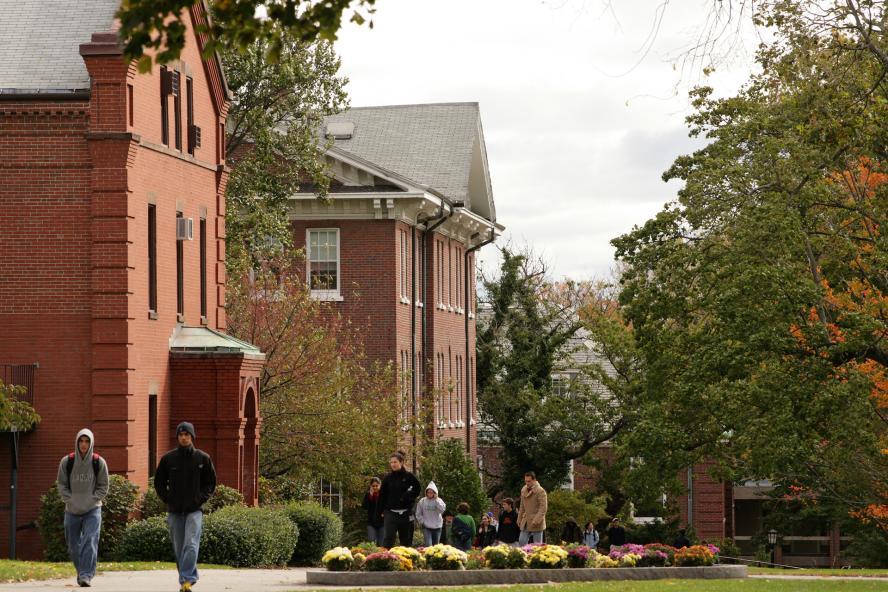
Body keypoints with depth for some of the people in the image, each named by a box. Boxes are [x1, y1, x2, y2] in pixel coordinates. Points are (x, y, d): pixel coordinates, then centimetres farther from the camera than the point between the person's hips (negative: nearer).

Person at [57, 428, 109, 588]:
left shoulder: (99, 462, -3)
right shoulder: (67, 462, 0)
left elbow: (103, 487, 3)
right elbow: (61, 484, 6)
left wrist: (92, 499, -11)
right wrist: (70, 499, -8)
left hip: (92, 510, -2)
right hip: (72, 510, 2)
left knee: (90, 542, -17)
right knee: (73, 545, 9)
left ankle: (86, 575, -22)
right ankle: (81, 572, 27)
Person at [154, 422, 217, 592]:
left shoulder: (203, 458, 2)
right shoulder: (168, 458, 3)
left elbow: (211, 482, 10)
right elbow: (159, 482, 12)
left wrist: (201, 498, -2)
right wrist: (167, 499, 1)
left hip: (195, 509, -2)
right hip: (174, 511, 2)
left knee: (191, 545, -17)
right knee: (179, 548, 7)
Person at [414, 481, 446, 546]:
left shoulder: (438, 501, 0)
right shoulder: (422, 501, 0)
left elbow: (442, 509, -18)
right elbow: (418, 514, 8)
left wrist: (436, 500, -17)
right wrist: (422, 522, -4)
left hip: (437, 527, 2)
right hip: (426, 527, -2)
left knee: (435, 546, 10)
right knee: (428, 545, -15)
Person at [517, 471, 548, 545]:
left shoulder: (540, 491, -12)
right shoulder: (523, 490, 11)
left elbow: (543, 508, -17)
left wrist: (536, 521, -23)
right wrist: (519, 519, 18)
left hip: (536, 524, -7)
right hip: (525, 523, 7)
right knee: (521, 542, 3)